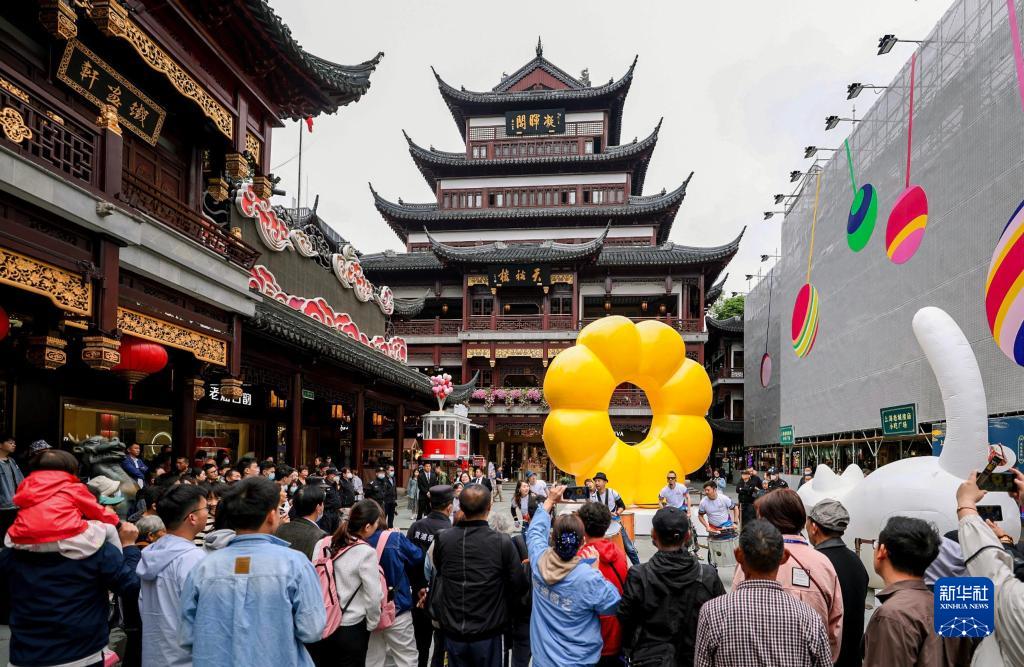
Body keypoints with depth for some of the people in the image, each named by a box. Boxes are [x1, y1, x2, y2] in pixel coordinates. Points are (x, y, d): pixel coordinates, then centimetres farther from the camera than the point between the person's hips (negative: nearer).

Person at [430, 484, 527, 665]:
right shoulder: (502, 542, -18)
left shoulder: (442, 539, -10)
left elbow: (438, 573, 5)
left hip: (453, 631, 2)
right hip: (487, 633, -2)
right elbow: (519, 585, -11)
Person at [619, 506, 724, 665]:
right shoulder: (709, 576, -12)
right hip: (696, 659, 2)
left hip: (650, 659, -2)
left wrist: (631, 651, 9)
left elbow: (625, 621, -9)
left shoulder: (638, 577, -18)